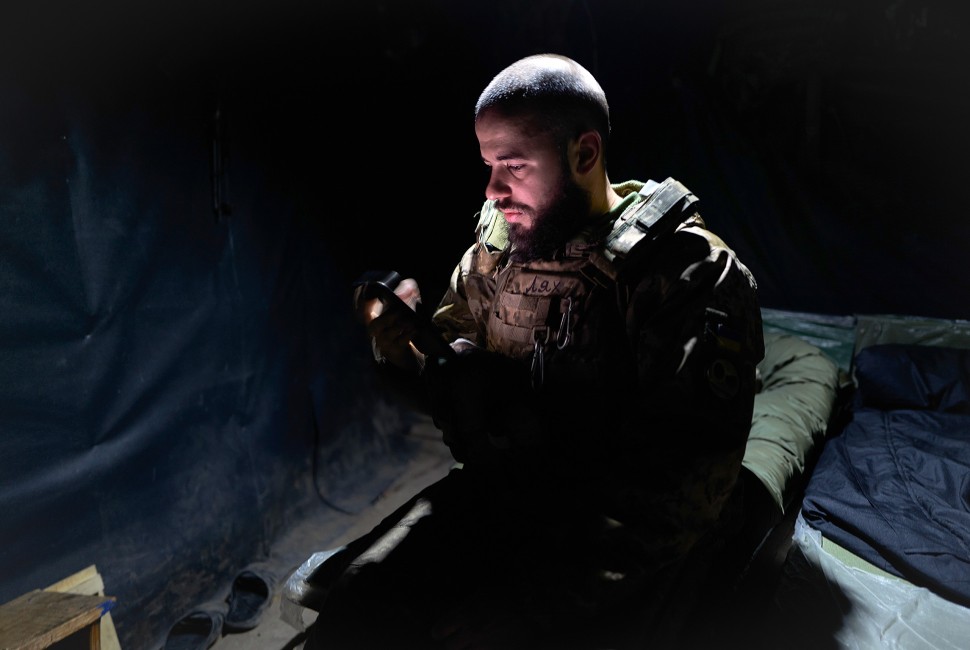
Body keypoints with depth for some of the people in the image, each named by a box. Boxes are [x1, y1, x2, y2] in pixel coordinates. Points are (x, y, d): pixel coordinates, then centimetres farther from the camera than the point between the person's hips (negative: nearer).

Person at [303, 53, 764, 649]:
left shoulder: (695, 275, -18)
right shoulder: (497, 242, 2)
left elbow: (675, 487, -23)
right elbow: (451, 367, 12)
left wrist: (531, 602, -26)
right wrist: (403, 346, -11)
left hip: (630, 547, -4)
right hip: (497, 489, 5)